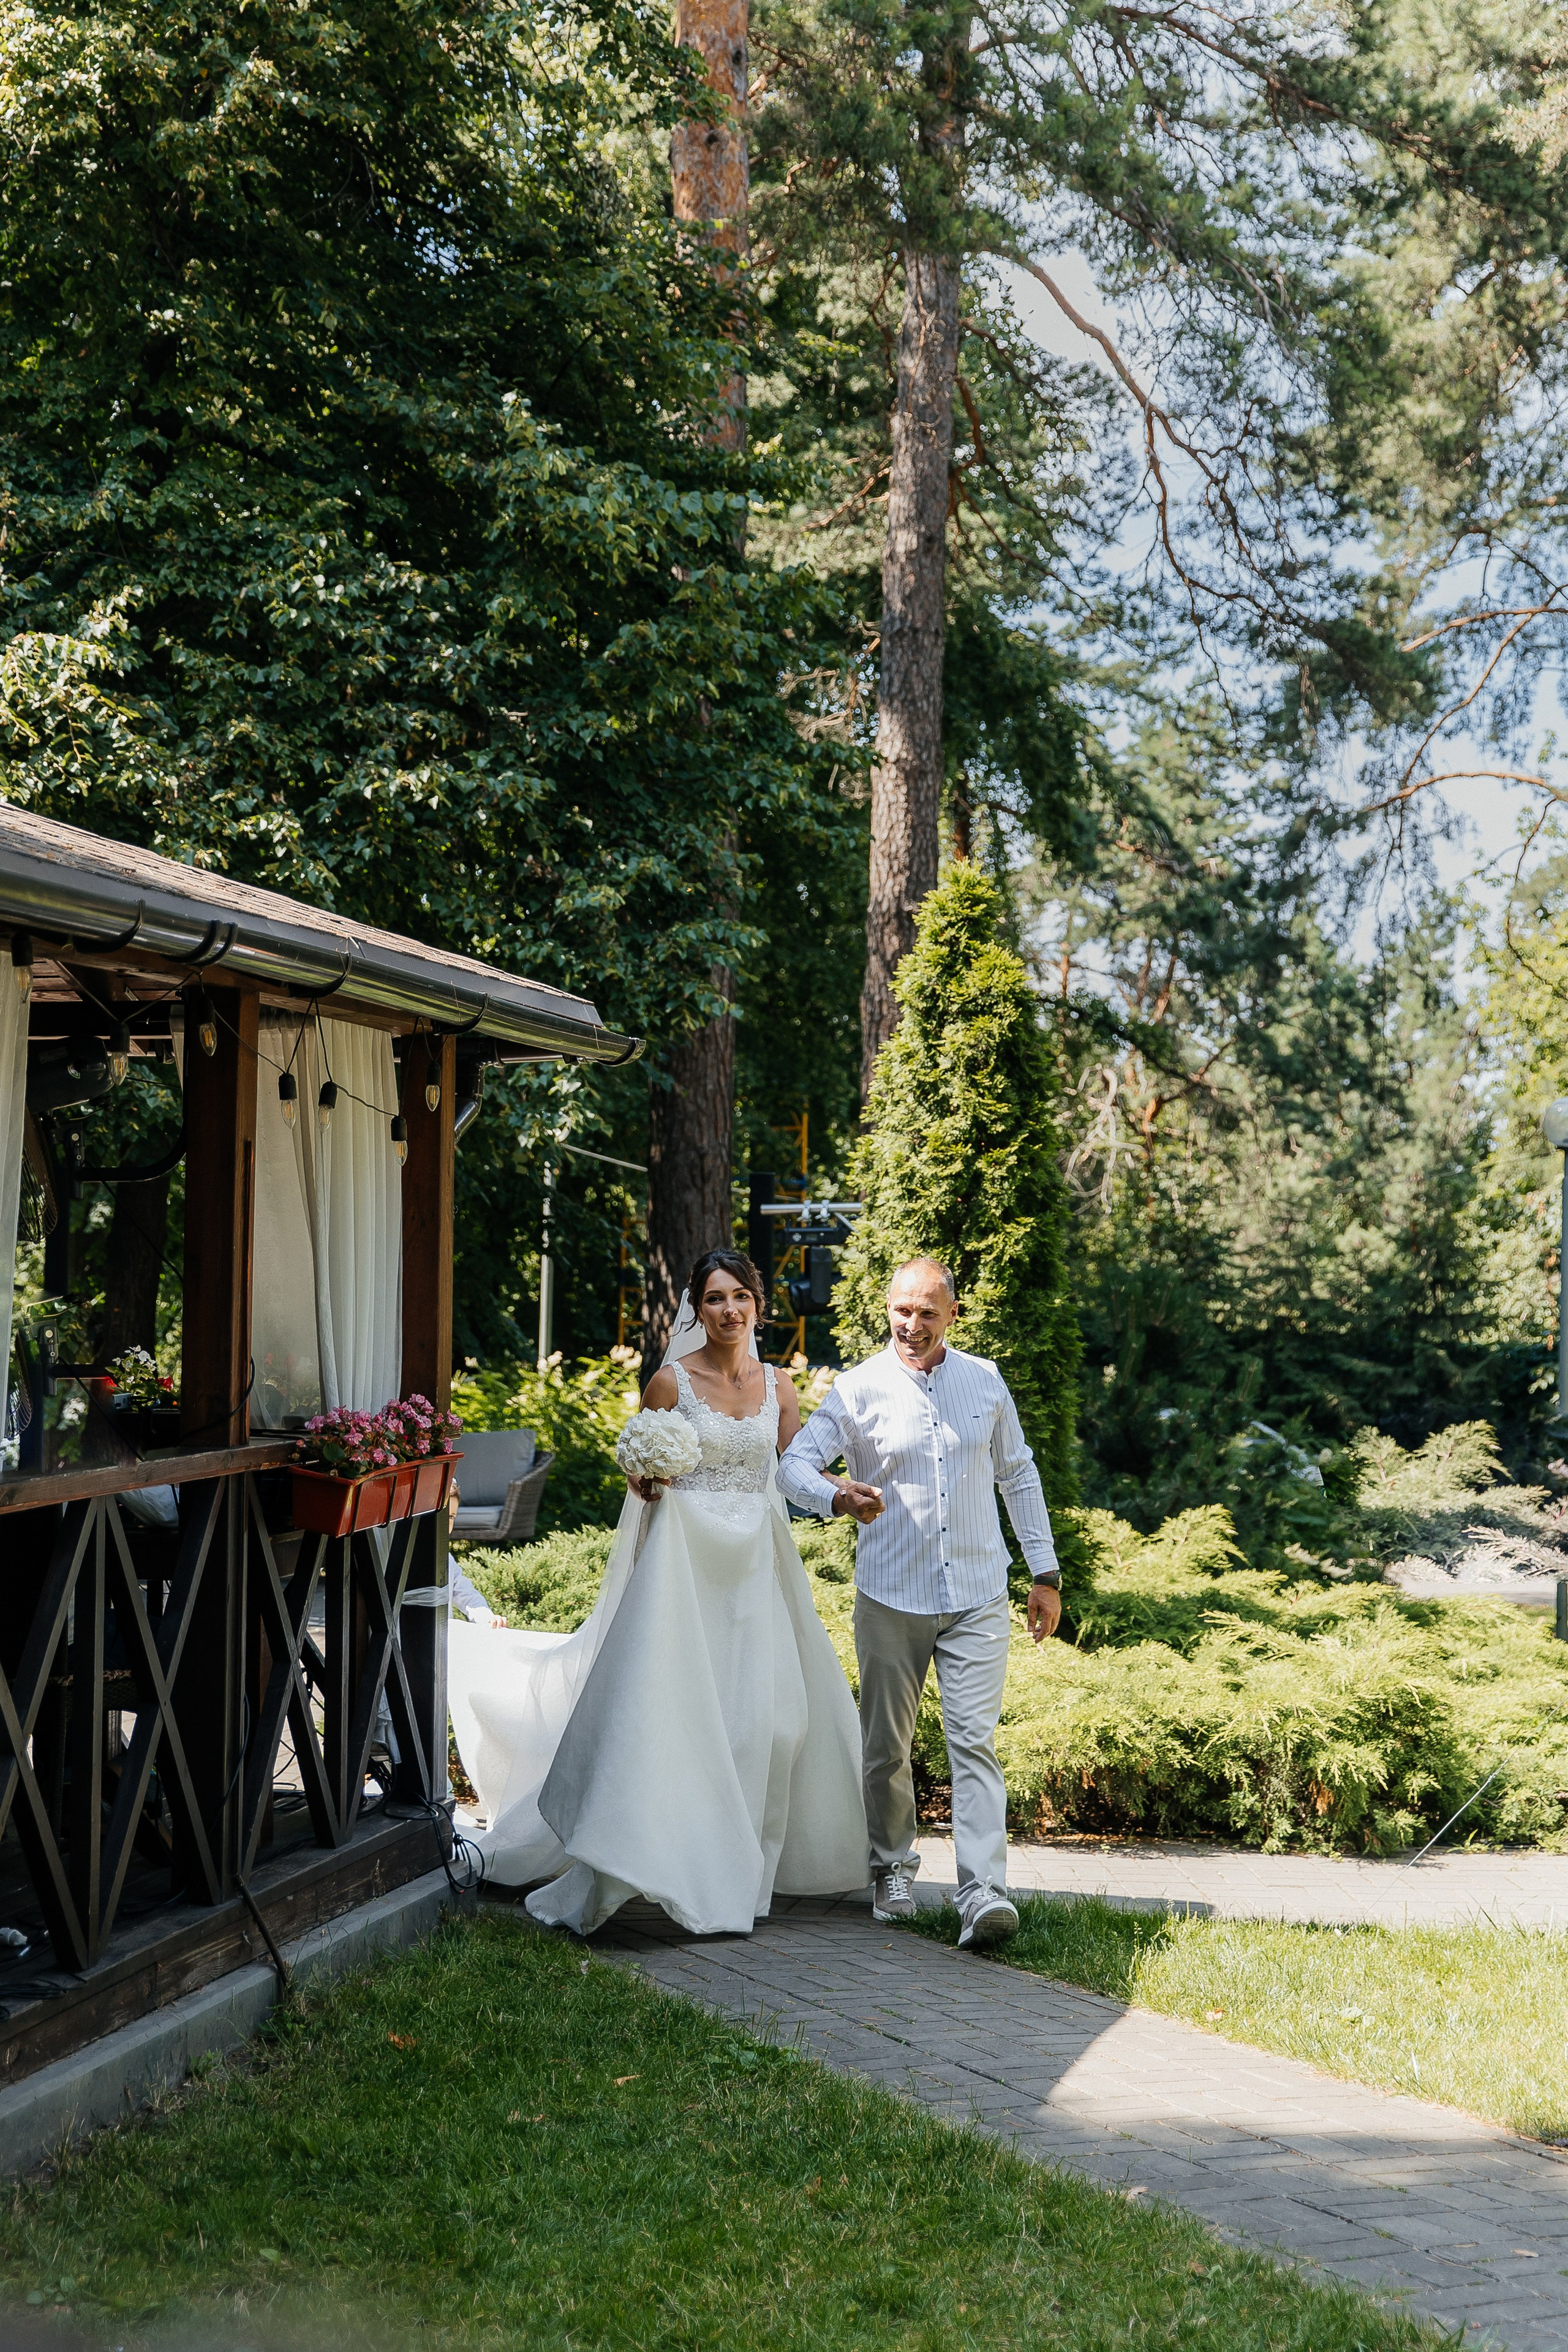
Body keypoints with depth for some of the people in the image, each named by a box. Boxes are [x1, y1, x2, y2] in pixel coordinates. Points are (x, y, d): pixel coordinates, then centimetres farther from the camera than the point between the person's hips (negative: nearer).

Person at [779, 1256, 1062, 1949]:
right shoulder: (858, 1390, -2)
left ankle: (983, 1894, -14)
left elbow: (1018, 1475, 15)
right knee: (886, 1747, 10)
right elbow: (795, 1464, -6)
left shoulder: (985, 1381, 6)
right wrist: (838, 1496, -28)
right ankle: (891, 1868, 30)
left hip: (978, 1597, 1)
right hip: (891, 1598, 0)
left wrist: (1046, 1571, 14)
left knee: (975, 1740, -10)